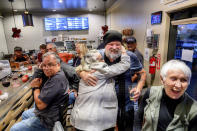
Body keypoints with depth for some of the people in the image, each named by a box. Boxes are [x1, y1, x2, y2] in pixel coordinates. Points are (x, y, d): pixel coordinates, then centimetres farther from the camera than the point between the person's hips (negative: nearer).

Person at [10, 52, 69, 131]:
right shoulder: (55, 75, 2)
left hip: (47, 120, -10)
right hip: (49, 111, 10)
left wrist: (36, 87, -13)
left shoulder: (57, 79, -32)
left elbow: (40, 104, -28)